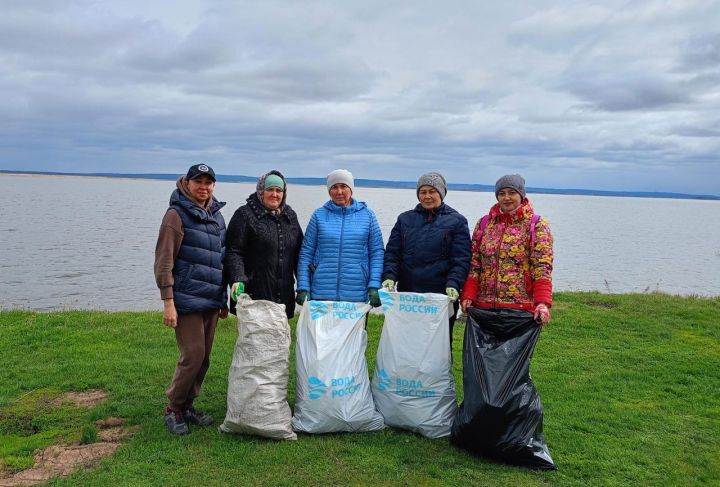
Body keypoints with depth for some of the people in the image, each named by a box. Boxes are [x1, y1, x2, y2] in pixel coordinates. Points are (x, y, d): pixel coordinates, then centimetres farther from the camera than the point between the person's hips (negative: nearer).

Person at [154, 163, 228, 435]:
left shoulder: (216, 215, 15)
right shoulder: (177, 214, -6)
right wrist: (168, 301, -15)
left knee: (204, 357, 10)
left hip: (212, 300, 7)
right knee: (193, 355, -7)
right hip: (187, 300, -7)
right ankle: (173, 409, 12)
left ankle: (187, 405, 25)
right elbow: (164, 261, -10)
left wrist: (224, 299, 20)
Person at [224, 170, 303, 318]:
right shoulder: (245, 215, 0)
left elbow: (298, 254, 21)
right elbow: (233, 252, -6)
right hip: (254, 294, -5)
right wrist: (237, 280, -20)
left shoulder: (290, 216, 16)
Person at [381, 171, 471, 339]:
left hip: (441, 296, -3)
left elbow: (461, 260, -3)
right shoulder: (405, 219, 13)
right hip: (406, 296, 3)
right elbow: (392, 252, 9)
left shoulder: (456, 221, 3)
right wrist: (389, 277, -8)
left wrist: (453, 285, -17)